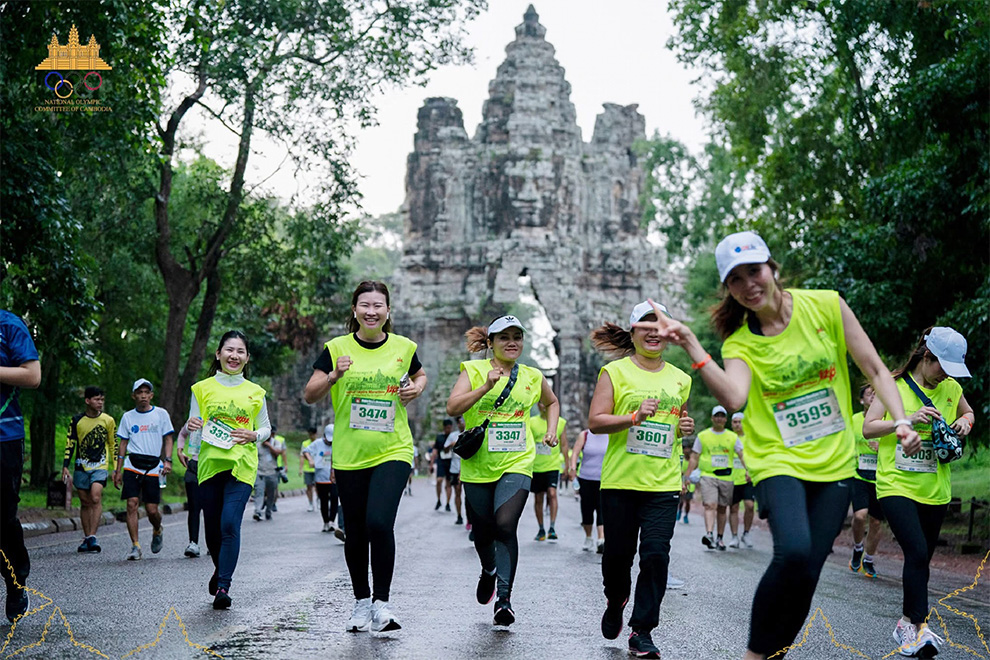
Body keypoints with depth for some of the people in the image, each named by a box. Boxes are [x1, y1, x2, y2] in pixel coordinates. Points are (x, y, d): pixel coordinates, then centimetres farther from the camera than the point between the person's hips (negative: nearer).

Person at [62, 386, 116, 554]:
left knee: (96, 497, -21)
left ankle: (93, 536, -21)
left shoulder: (108, 420, 2)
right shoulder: (77, 421, 1)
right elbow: (70, 444, 5)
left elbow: (113, 445, 10)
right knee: (85, 503, 7)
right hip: (81, 467, 2)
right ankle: (87, 538, 18)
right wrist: (65, 467, -3)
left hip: (100, 466, -2)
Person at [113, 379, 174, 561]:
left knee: (152, 509, -3)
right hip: (132, 466, 1)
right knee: (132, 504, -12)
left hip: (153, 467, -1)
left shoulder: (161, 414, 6)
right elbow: (123, 444, 14)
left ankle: (157, 531, 30)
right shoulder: (128, 417, 11)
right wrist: (118, 470, 10)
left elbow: (168, 439, 7)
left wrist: (167, 460, -8)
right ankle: (135, 546, -8)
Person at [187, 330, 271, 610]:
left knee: (230, 524, -15)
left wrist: (254, 435, -6)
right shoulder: (202, 388, 8)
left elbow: (266, 428, 16)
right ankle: (220, 569, 36)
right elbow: (191, 428, 10)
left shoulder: (255, 392, 9)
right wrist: (191, 426, -14)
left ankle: (223, 586, -11)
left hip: (241, 465, -1)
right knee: (212, 527, 7)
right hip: (210, 463, 1)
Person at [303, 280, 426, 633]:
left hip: (392, 451, -1)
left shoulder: (403, 347, 3)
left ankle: (381, 602, -5)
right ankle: (361, 601, 29)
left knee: (380, 523, -19)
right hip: (349, 455, 1)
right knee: (355, 533, 9)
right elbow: (309, 396, -2)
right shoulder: (337, 348, -1)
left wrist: (416, 388, 1)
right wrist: (334, 376, -20)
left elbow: (419, 375, 23)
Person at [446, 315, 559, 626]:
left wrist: (551, 431, 13)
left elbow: (552, 403, 28)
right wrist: (486, 386, -26)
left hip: (516, 464, 0)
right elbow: (452, 407, -17)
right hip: (478, 466, 0)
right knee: (482, 531, 12)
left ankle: (504, 598, -16)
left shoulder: (532, 377, 7)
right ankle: (489, 571, 46)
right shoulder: (474, 370, -2)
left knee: (505, 525, -19)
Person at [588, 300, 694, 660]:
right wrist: (635, 417, -20)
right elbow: (595, 421, -7)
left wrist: (684, 427, 4)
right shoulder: (615, 372, 0)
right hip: (620, 481, -2)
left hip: (663, 483, 2)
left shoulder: (680, 379, 12)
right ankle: (615, 601, 37)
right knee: (618, 553, 5)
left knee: (656, 553, -8)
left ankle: (642, 631, 1)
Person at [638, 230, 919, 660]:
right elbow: (734, 398, -25)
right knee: (793, 553, -28)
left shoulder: (825, 306, -1)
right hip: (778, 461, -2)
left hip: (834, 465, 2)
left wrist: (902, 420, -9)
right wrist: (691, 346, -32)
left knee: (803, 580, -3)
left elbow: (875, 370, 5)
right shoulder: (740, 343, -4)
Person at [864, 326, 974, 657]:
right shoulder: (893, 385, -6)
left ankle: (907, 624, 25)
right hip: (896, 484, -5)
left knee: (921, 560, 11)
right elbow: (868, 428, -7)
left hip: (935, 490, 5)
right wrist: (908, 419, -19)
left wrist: (965, 422, 3)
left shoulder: (951, 388, 6)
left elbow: (968, 411, 26)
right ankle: (919, 626, -17)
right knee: (917, 552, -21)